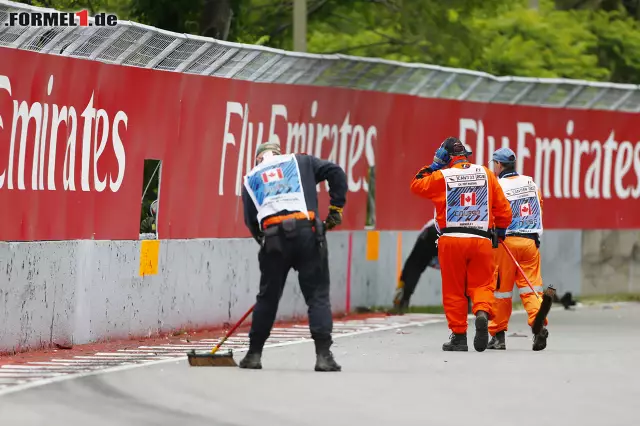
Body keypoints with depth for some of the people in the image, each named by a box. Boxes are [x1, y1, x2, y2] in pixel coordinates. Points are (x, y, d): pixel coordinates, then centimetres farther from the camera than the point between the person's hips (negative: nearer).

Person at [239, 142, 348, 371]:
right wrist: (336, 208, 12)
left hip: (272, 236, 2)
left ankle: (254, 354, 19)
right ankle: (323, 355, -7)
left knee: (267, 297, 14)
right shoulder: (301, 162, 20)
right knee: (318, 295, 2)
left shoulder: (251, 179, 24)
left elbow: (251, 221, 19)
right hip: (307, 232, -2)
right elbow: (336, 173, 8)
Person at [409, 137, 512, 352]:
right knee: (481, 284, 7)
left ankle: (458, 335, 5)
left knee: (454, 290, 7)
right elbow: (503, 207, 10)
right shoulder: (486, 174, 7)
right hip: (481, 240, 1)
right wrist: (500, 231, 24)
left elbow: (416, 185, 16)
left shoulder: (440, 177, -1)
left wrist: (432, 167, 22)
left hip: (451, 239, -1)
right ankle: (482, 312, -23)